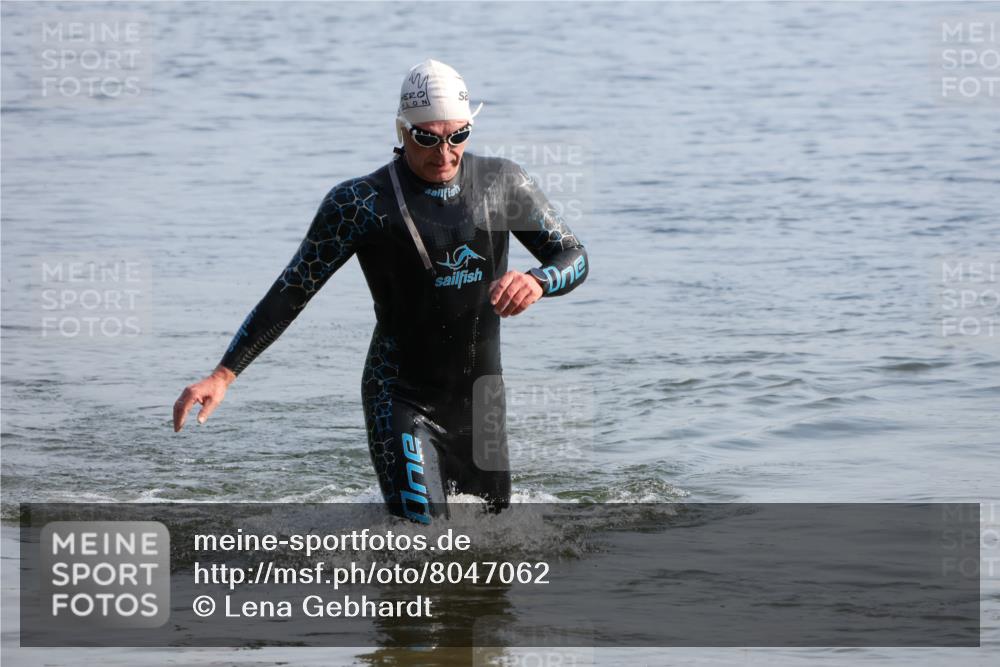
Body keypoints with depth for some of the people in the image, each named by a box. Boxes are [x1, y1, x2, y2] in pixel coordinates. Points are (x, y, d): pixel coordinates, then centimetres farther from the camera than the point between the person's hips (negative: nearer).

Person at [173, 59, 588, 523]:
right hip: (402, 396, -5)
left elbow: (573, 256, 3)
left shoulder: (503, 184, -1)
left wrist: (537, 281, -23)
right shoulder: (362, 204, -13)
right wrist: (223, 375, -18)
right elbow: (291, 292, -10)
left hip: (481, 395, 5)